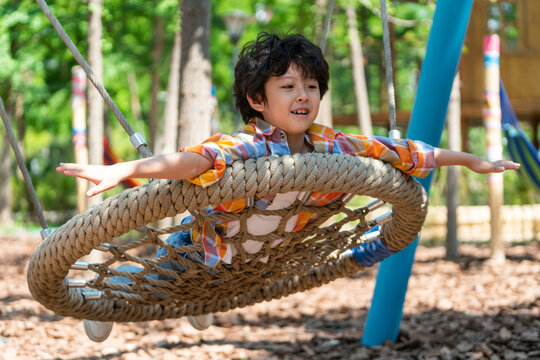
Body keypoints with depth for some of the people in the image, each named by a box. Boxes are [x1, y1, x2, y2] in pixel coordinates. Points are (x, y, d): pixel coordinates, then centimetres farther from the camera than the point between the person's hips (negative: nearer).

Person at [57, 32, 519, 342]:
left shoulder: (332, 148, -23)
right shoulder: (248, 149, -41)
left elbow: (399, 152, -11)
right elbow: (194, 159, -60)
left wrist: (472, 161, -1)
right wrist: (123, 169, -77)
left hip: (265, 254, 6)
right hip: (201, 243, -6)